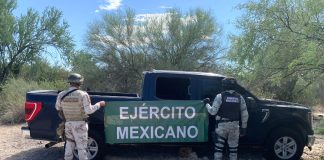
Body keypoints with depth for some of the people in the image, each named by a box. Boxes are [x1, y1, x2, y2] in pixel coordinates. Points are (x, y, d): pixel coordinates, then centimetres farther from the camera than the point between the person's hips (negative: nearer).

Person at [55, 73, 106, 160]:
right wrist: (99, 104, 0)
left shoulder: (61, 95, -5)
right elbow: (89, 110, -14)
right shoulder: (83, 95, -17)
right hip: (80, 124, -4)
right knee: (81, 146, 5)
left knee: (69, 145, 18)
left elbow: (57, 107, 10)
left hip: (68, 123, 4)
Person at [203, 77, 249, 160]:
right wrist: (243, 127, 12)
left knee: (219, 147, 6)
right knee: (233, 148, 13)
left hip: (222, 125, -3)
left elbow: (213, 111, -11)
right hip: (235, 126, 3)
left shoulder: (220, 96, -8)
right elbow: (245, 114, 5)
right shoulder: (239, 97, 4)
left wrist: (207, 104, 6)